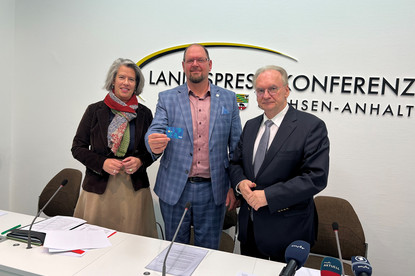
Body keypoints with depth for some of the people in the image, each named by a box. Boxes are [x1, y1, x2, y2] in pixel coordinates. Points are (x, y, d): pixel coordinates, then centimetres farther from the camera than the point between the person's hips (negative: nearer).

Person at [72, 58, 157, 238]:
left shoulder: (144, 113, 4)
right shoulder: (95, 110, 2)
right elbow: (77, 147, 3)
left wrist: (141, 161, -9)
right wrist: (102, 163, -12)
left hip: (134, 188, 1)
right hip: (99, 187, 0)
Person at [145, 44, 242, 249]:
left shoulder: (228, 99, 3)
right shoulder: (167, 98, 2)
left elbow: (236, 146, 4)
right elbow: (155, 131, -9)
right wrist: (154, 144, -33)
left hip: (212, 191, 0)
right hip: (175, 190, 0)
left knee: (208, 251, 15)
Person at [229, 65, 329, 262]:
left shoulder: (312, 126, -13)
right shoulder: (251, 126, 8)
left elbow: (316, 177, -20)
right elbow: (236, 163, 14)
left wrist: (268, 195, -23)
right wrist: (240, 182, -9)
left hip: (288, 230, -5)